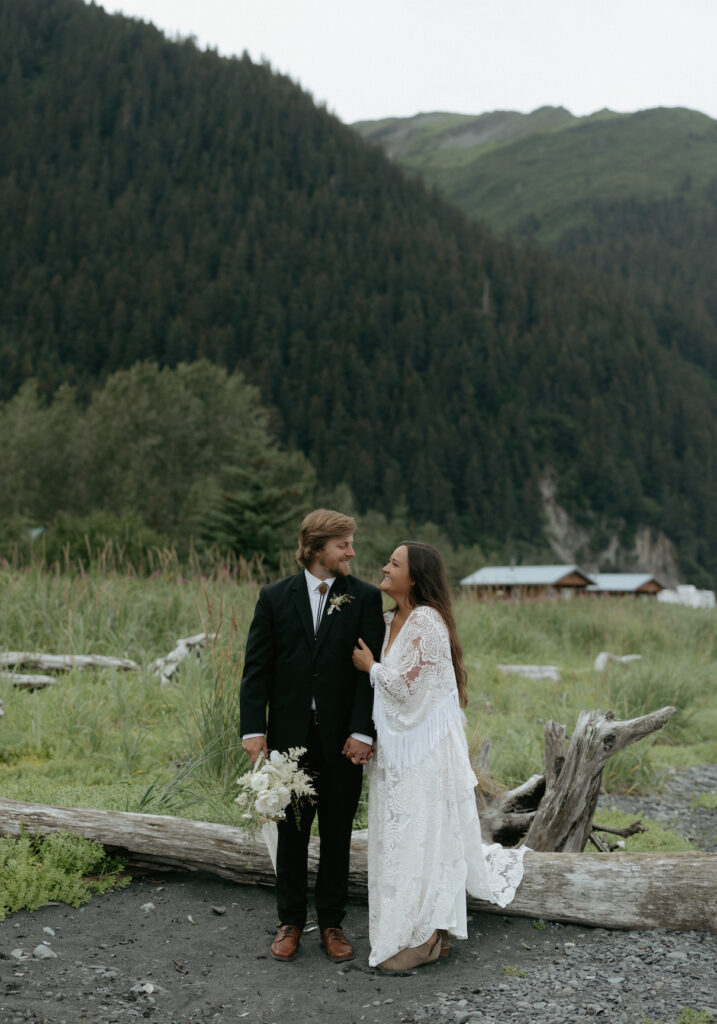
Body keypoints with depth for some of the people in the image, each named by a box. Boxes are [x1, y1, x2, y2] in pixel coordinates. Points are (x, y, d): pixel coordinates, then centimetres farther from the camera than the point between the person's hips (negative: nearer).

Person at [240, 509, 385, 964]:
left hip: (343, 739, 0)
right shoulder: (275, 597, 1)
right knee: (291, 834, 12)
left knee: (337, 836, 11)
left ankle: (332, 923, 27)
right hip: (290, 737, 1)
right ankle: (290, 922, 28)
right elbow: (257, 668, 0)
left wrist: (363, 731, -13)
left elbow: (371, 668, -6)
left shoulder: (365, 598, -2)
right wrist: (253, 729, -8)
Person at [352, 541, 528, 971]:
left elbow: (406, 686, -19)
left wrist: (371, 666, -6)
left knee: (419, 834, 0)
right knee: (402, 834, 15)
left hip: (423, 746, -9)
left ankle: (423, 936, 13)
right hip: (398, 743, 9)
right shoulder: (392, 621, 10)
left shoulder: (425, 622, -18)